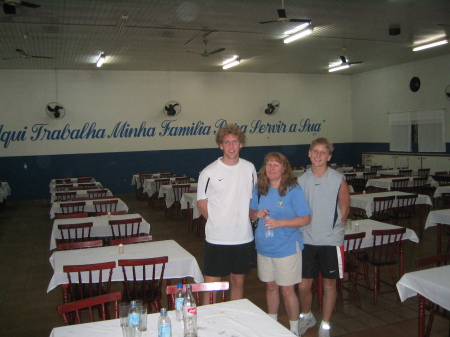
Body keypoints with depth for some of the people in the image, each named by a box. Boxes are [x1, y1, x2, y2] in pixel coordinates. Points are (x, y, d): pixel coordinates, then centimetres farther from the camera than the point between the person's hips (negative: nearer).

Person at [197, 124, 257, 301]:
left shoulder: (249, 168, 2)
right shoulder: (209, 172, -8)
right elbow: (201, 202, 0)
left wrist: (250, 218, 3)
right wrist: (217, 222, -5)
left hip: (244, 238, 3)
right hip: (216, 238, -3)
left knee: (238, 282, 17)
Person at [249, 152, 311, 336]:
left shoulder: (293, 190, -13)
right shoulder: (259, 190, 3)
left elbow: (305, 219, -14)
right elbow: (251, 213, 13)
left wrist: (279, 223, -24)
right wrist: (256, 214, -11)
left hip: (287, 248, -5)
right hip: (264, 247, 5)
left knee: (287, 290, 5)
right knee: (271, 286, 18)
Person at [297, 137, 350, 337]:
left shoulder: (338, 180, -7)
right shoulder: (301, 180, 0)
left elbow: (344, 210, 1)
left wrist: (332, 227, 2)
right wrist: (305, 228, 2)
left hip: (331, 240, -2)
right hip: (307, 240, 2)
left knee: (329, 284, 11)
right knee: (303, 286, 7)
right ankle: (306, 317, 36)